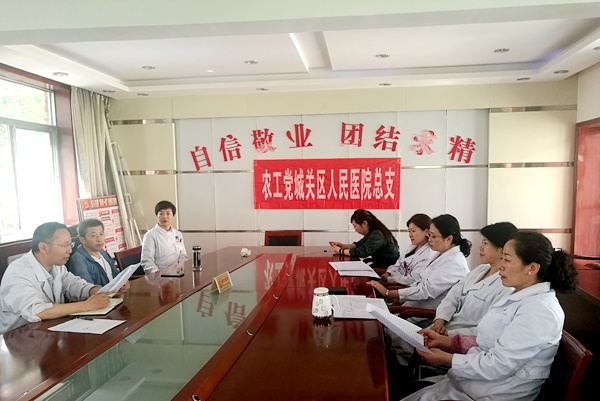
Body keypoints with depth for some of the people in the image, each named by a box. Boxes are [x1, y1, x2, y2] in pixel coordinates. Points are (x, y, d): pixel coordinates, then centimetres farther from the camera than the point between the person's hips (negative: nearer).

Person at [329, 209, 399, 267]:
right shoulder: (372, 232, 5)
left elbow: (362, 252, -28)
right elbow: (359, 244, 14)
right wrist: (342, 245, 0)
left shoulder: (378, 235, -24)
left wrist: (341, 251, -16)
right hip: (379, 266, 8)